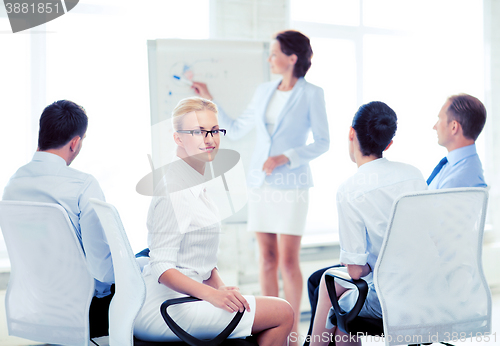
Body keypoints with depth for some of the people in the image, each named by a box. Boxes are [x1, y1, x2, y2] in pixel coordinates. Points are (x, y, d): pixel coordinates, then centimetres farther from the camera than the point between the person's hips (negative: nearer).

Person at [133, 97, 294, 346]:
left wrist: (223, 291, 0)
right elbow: (161, 268, -20)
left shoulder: (197, 183, 15)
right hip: (167, 305, -10)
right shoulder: (175, 189, -15)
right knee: (282, 313, -11)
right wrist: (212, 294, -30)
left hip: (187, 295, 10)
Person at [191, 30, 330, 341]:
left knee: (288, 261, -6)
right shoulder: (264, 92, 11)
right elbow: (236, 130, 17)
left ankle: (293, 331, 5)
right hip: (261, 183, 5)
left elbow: (322, 143, -6)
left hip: (292, 184, -5)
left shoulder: (312, 94, -5)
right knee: (267, 260, 6)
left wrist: (285, 158, -16)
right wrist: (209, 101, 12)